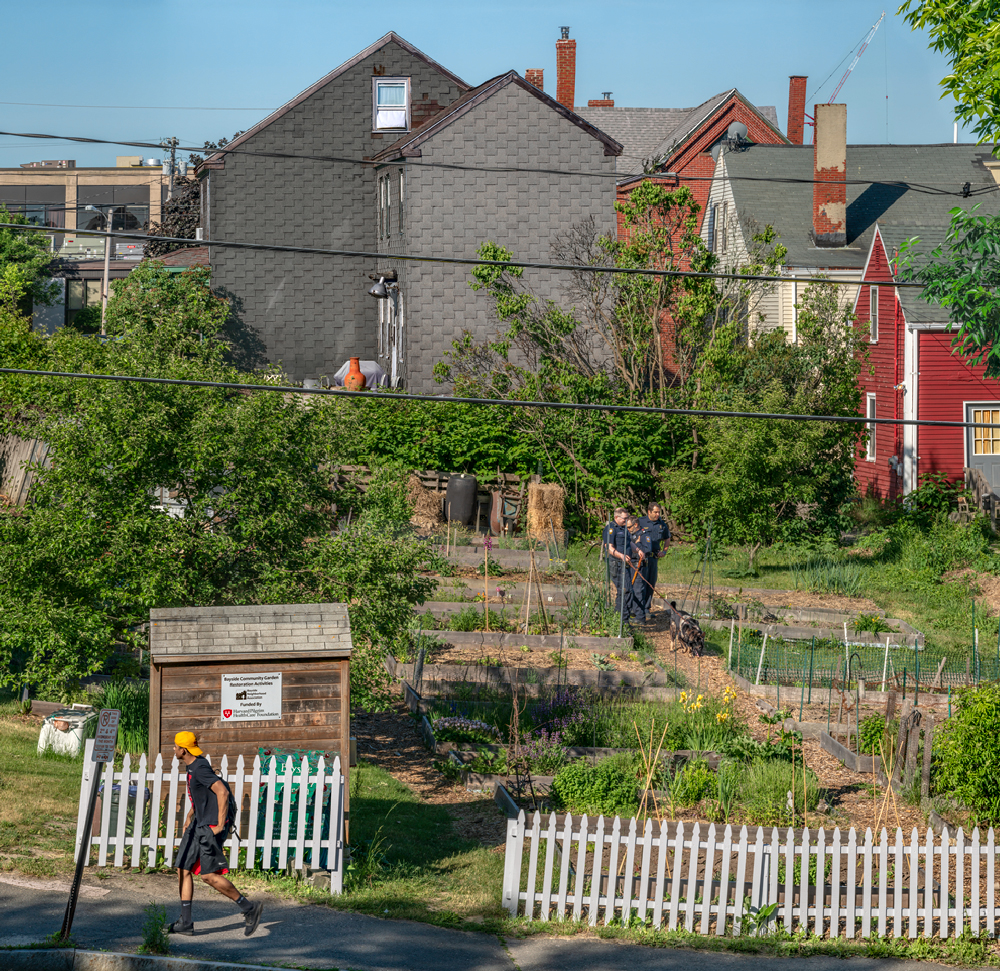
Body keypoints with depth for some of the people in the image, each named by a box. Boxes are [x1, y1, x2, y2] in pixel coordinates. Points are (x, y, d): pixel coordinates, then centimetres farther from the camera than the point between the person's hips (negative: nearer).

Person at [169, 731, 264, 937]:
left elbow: (222, 791, -26)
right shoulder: (192, 766, 13)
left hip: (210, 828, -10)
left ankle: (249, 909, -1)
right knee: (183, 869, 7)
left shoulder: (200, 768, -18)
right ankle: (185, 922, 9)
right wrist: (190, 815, 33)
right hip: (198, 825, 10)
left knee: (208, 875, -10)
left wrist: (220, 825, -24)